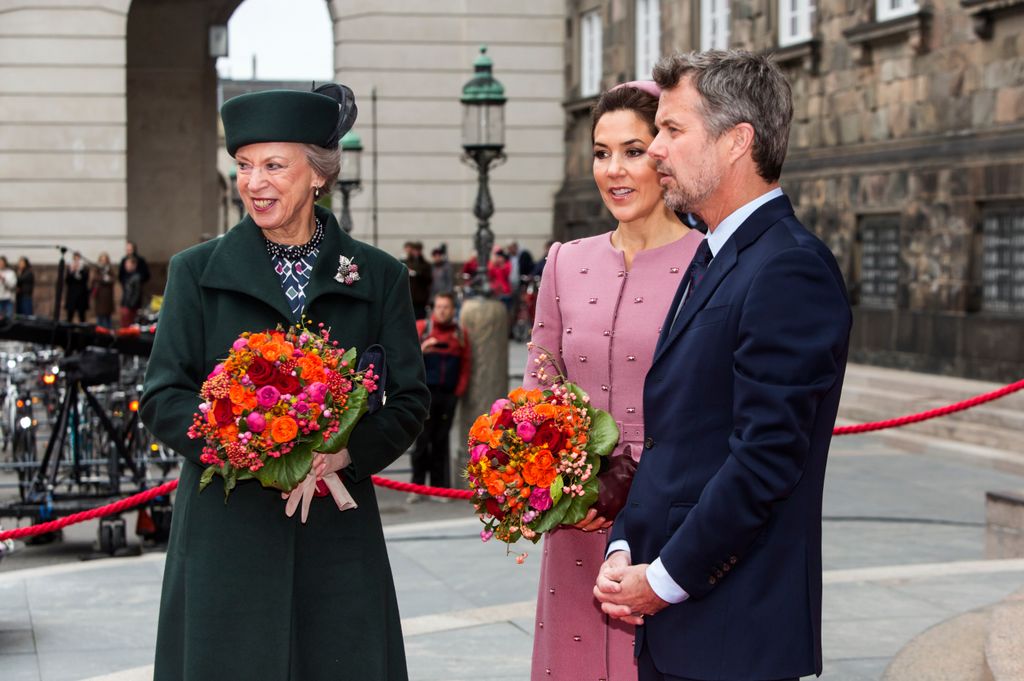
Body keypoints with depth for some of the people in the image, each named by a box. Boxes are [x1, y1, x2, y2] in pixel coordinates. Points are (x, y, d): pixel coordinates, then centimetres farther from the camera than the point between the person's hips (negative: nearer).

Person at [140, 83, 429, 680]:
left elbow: (410, 400, 5)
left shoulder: (378, 277, 6)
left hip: (337, 533, 1)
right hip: (226, 534, 0)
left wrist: (348, 450, -15)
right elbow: (163, 398, 1)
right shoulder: (198, 272, 6)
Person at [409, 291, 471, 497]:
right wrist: (421, 349, -17)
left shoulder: (460, 333, 11)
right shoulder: (421, 328, 5)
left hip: (448, 395, 2)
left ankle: (438, 486, 9)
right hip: (426, 393, -2)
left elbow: (465, 366, 11)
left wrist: (459, 391, 2)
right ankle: (417, 486, 0)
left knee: (441, 441, 4)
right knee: (422, 439, -5)